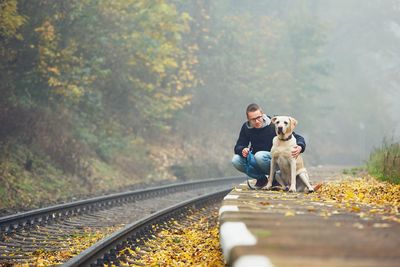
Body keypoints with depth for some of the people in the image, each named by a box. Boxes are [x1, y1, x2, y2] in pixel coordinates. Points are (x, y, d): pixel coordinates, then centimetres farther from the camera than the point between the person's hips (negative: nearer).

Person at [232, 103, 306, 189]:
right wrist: (242, 150, -24)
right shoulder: (246, 127, -2)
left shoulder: (273, 126, -14)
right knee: (236, 160, -20)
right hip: (255, 159, 5)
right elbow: (238, 147, 2)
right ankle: (261, 178, -1)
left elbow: (298, 138, -13)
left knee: (259, 156, -35)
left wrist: (300, 147, -37)